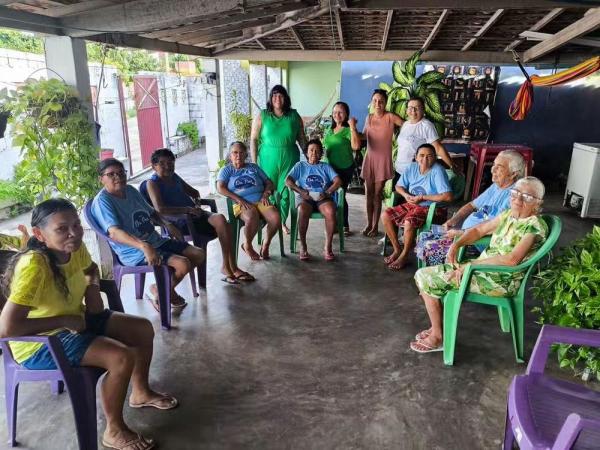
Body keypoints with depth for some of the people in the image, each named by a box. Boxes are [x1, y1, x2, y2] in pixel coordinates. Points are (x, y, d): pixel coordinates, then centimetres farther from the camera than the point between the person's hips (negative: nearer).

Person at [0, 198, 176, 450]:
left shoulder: (75, 248, -7)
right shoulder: (34, 266, -31)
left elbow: (91, 268, 19)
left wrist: (93, 288, -3)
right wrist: (65, 320, -26)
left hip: (75, 320, 9)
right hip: (39, 343, -8)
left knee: (143, 329, 6)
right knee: (123, 357, -25)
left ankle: (140, 393, 31)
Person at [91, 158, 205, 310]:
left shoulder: (131, 190, 10)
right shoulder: (102, 201, -15)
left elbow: (151, 213, 22)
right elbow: (114, 233, -31)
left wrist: (167, 224, 2)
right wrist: (143, 246, -45)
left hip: (156, 241, 9)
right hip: (135, 252, -9)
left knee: (199, 254, 4)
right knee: (183, 264, -26)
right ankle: (159, 292, 5)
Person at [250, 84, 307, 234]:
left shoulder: (294, 116, 3)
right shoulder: (262, 116, 0)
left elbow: (302, 139, 9)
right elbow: (254, 139, 0)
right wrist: (254, 162, -5)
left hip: (289, 160, 1)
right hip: (268, 160, -1)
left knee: (285, 192, 5)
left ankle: (282, 221, 21)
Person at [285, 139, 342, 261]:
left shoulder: (326, 166, 21)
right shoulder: (300, 165, 18)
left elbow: (338, 181, 6)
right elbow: (288, 181, 4)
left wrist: (327, 193, -11)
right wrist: (301, 192, -10)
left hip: (323, 198, 1)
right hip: (305, 197, -1)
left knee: (330, 212, -34)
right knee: (303, 211, -37)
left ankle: (328, 248, -27)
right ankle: (303, 247, -26)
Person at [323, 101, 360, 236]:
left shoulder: (348, 130, -9)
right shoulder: (329, 130, 11)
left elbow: (356, 146, -27)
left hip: (345, 168, -6)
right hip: (331, 168, 6)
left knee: (340, 196, -1)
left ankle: (345, 225, 14)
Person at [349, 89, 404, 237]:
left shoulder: (390, 117, -9)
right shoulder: (369, 118, 7)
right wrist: (353, 129, 4)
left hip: (383, 160, -4)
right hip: (369, 159, 5)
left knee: (377, 194, 1)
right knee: (368, 193, 9)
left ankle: (375, 226, 12)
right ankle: (369, 224, 21)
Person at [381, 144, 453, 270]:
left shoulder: (438, 171, -19)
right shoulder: (412, 168, 0)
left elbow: (448, 196, -28)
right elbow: (399, 186, 12)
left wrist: (422, 197, -22)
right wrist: (406, 195, -12)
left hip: (433, 209, -7)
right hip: (412, 205, 7)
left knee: (409, 222, -33)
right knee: (385, 215, -7)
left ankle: (404, 255, -8)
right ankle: (397, 249, 6)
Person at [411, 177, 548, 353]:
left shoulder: (535, 226, -16)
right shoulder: (509, 214, 8)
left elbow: (512, 259, -29)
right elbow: (479, 230, 16)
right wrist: (456, 245, -2)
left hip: (501, 281, -8)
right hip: (483, 267, 8)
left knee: (427, 278, -11)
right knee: (423, 275, 5)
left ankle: (437, 338, 4)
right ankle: (437, 326, 16)